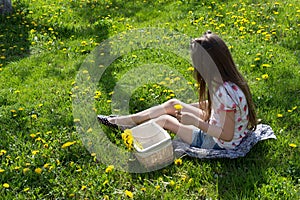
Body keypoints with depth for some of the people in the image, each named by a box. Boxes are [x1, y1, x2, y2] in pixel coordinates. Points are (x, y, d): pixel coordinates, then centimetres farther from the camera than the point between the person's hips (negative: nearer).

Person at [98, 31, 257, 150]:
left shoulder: (224, 92, -35)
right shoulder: (228, 79, -7)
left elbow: (227, 135, -29)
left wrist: (196, 121, -25)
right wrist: (186, 107, 3)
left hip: (219, 145, -8)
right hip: (214, 124, 8)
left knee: (166, 120, 0)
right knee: (172, 104, 8)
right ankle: (123, 121, 20)